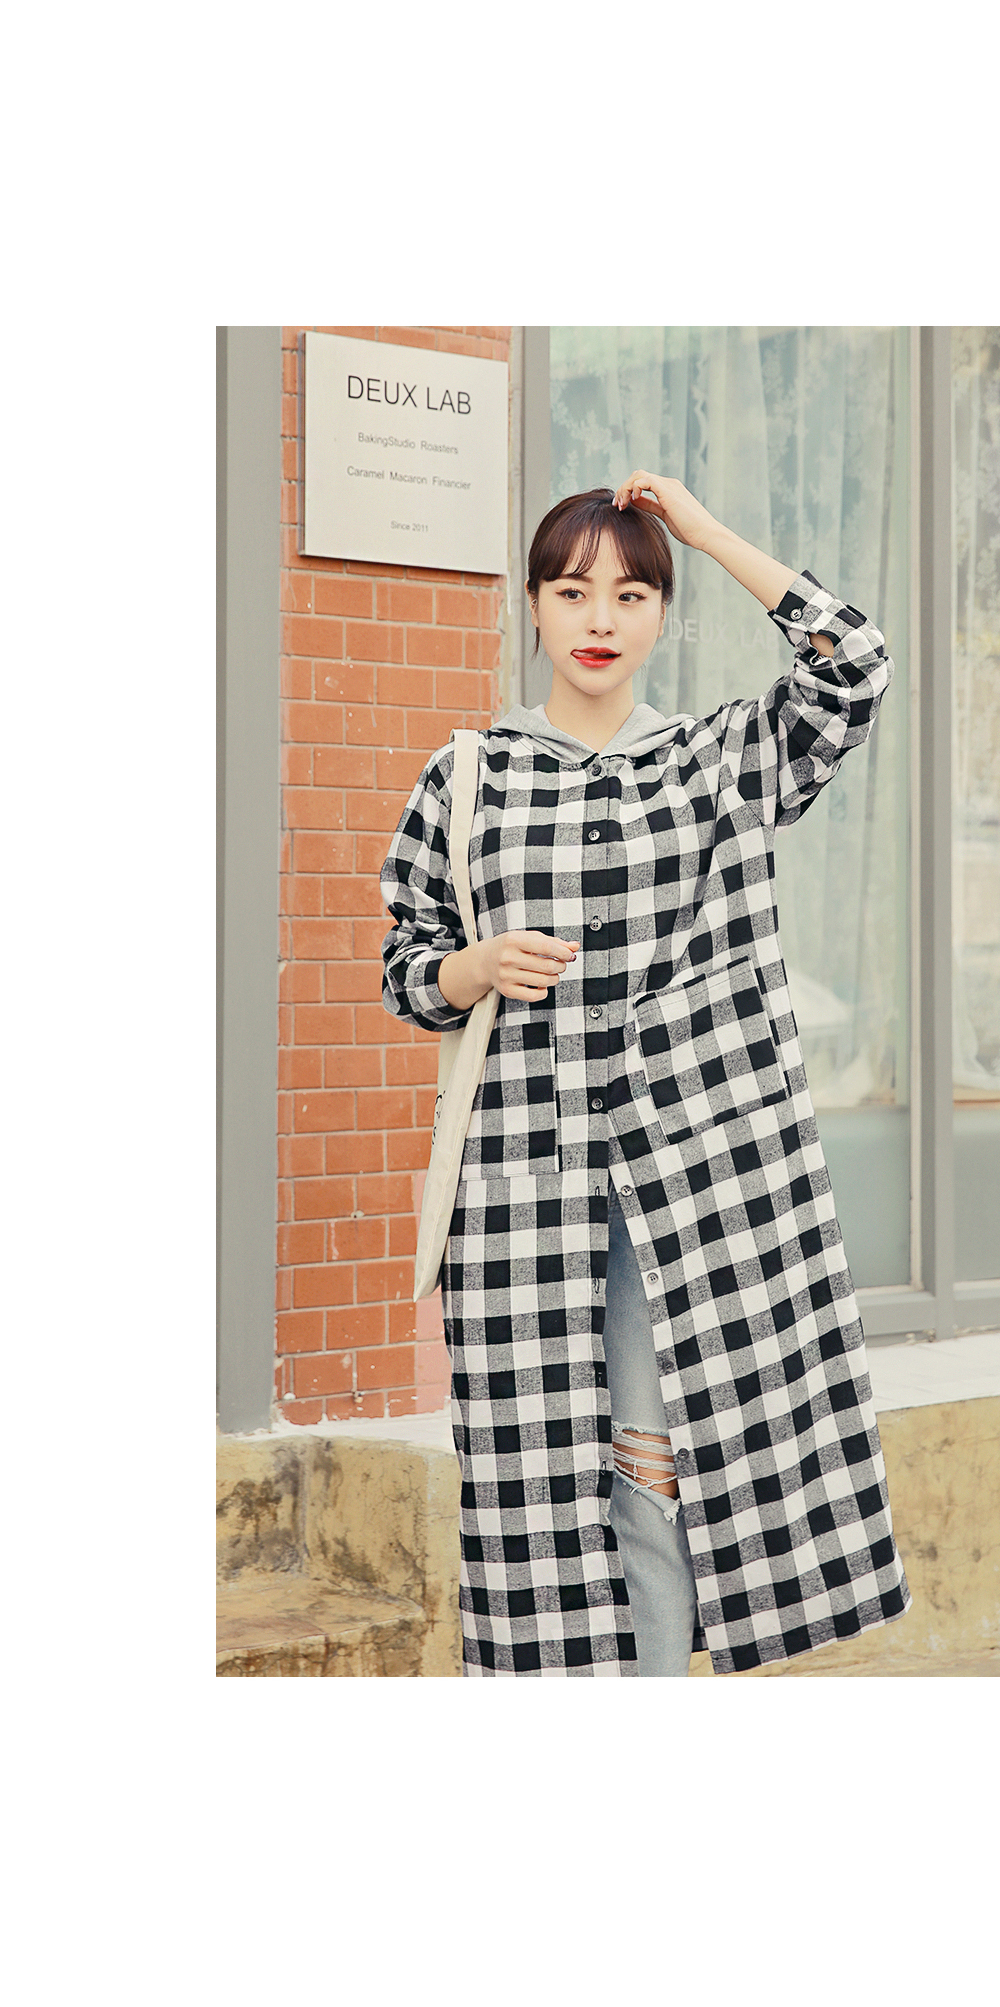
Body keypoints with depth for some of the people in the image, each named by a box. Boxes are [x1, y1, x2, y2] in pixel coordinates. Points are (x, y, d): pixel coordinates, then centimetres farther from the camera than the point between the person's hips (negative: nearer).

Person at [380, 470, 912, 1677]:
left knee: (662, 1461, -1)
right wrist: (479, 968, -11)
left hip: (697, 1165, 0)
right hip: (528, 1168, 0)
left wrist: (710, 532, -6)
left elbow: (853, 671, -9)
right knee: (547, 1467, 2)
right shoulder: (468, 779, 8)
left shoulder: (719, 762, 7)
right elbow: (405, 968, 11)